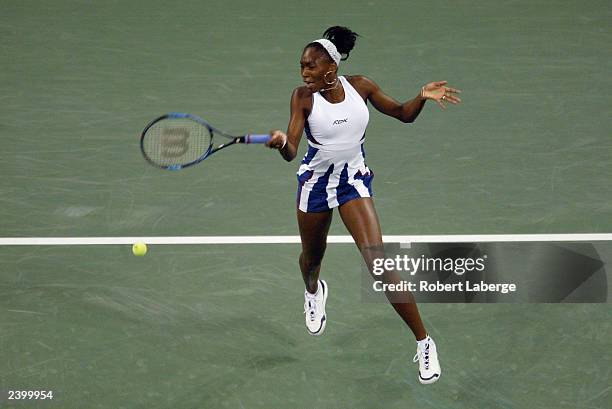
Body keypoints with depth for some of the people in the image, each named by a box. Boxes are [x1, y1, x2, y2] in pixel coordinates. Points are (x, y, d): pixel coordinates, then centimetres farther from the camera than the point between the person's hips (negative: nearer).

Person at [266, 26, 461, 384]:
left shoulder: (360, 86, -11)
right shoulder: (304, 97, -15)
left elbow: (402, 114, 4)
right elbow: (291, 152, -23)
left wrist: (422, 97, -16)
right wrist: (282, 143, -46)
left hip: (354, 181, -1)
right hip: (315, 181, 1)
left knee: (379, 263, -16)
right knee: (312, 257, 22)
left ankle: (424, 343, -10)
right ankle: (314, 291, 63)